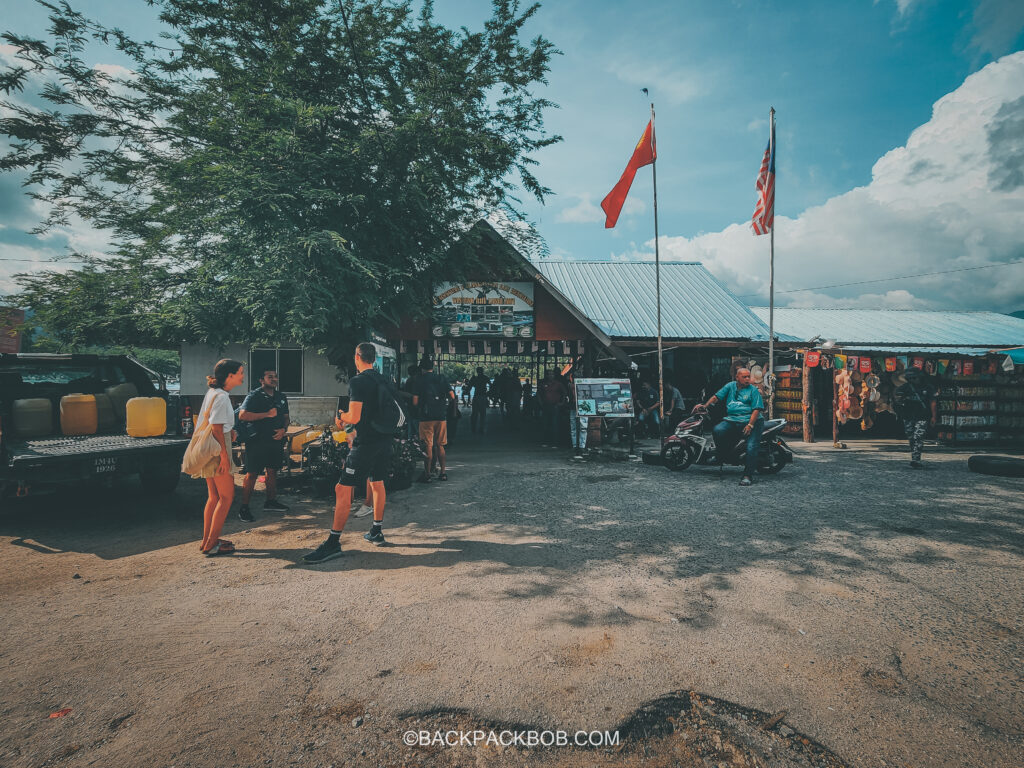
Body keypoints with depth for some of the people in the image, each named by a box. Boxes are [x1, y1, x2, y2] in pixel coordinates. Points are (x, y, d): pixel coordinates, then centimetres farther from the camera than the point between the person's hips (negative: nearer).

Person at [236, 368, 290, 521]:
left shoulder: (281, 397, 15)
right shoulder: (254, 396, -5)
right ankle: (244, 507, 1)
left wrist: (283, 429, 0)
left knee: (272, 471, 13)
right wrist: (267, 414, -18)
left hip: (275, 440, 6)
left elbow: (286, 417, 21)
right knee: (252, 474, -5)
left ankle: (271, 501, 26)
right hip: (257, 441, -6)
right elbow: (242, 415, -17)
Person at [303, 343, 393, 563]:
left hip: (366, 443, -9)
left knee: (343, 489, -5)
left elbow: (354, 417, -21)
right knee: (377, 483, 21)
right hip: (384, 439, 9)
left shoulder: (358, 382, -15)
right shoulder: (383, 380, 10)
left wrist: (340, 416, 0)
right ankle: (377, 532, 31)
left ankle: (333, 543, -4)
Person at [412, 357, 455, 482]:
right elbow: (452, 396, 2)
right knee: (440, 445, 13)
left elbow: (415, 402, -7)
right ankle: (443, 472, 15)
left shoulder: (420, 380, -3)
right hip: (441, 416, 3)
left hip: (426, 417, -3)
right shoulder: (441, 378, 6)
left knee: (428, 446, 0)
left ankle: (427, 474, 2)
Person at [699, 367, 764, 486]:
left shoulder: (753, 390, 4)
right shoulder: (730, 386, 15)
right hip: (731, 420, 2)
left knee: (751, 447, -18)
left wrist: (750, 425, -16)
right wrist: (705, 405, -6)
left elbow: (757, 409, -4)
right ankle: (721, 455, -4)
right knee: (718, 430, -25)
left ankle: (747, 475, -14)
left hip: (750, 420, -2)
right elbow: (716, 396, 11)